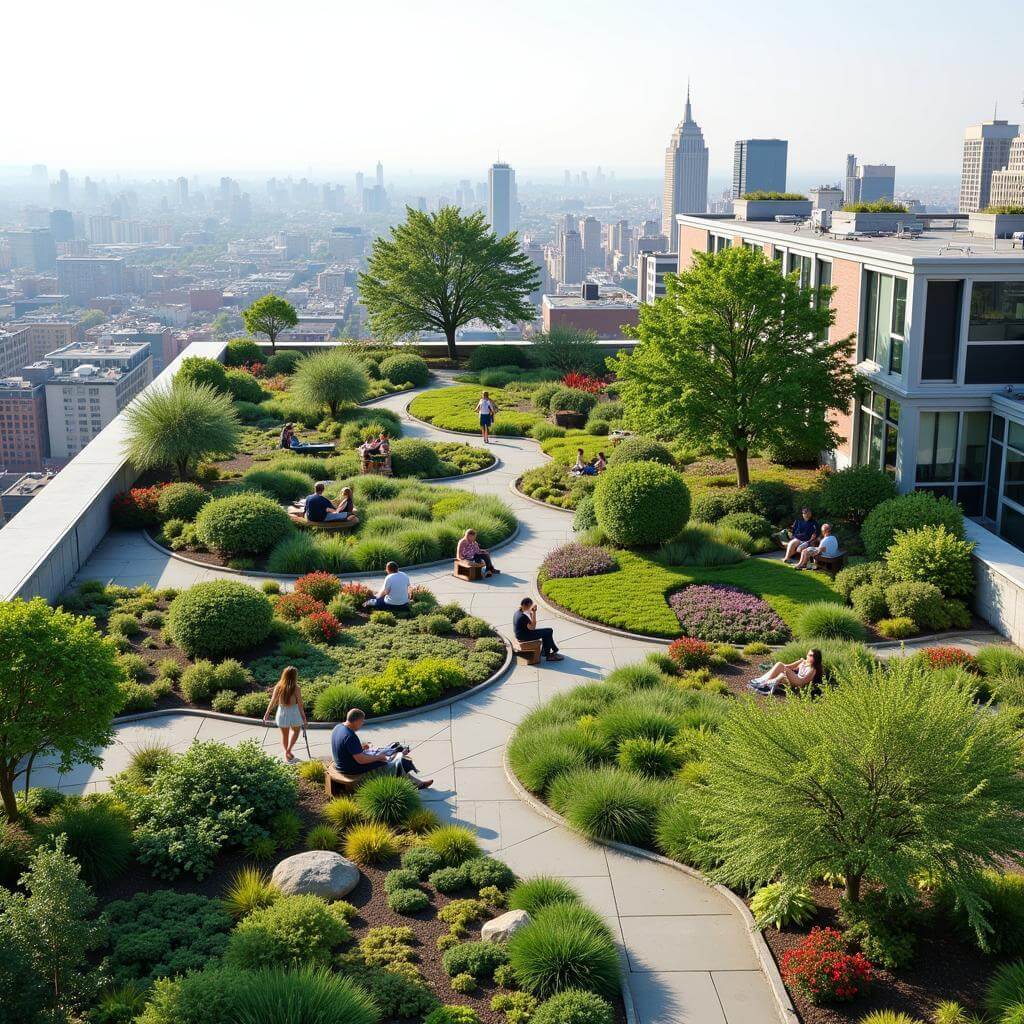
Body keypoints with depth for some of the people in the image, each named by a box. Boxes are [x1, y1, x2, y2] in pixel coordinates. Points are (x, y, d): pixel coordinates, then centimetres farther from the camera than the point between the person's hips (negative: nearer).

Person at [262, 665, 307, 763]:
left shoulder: (278, 686, -8)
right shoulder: (296, 688, -15)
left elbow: (272, 702, -3)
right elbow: (300, 705, -12)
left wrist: (267, 714, 9)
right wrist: (304, 718, -1)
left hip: (282, 714, 2)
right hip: (294, 714, -2)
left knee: (284, 735, 21)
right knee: (296, 731, 26)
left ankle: (287, 755, 30)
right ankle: (288, 750, 14)